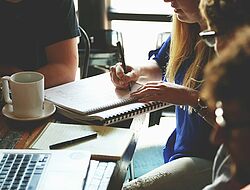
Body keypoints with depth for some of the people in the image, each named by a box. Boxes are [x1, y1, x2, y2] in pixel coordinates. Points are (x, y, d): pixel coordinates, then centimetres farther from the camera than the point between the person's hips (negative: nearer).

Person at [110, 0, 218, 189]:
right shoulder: (186, 31, 5)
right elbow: (160, 64, 26)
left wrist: (191, 96, -27)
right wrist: (136, 72, 5)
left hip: (211, 158, -8)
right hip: (178, 145, 8)